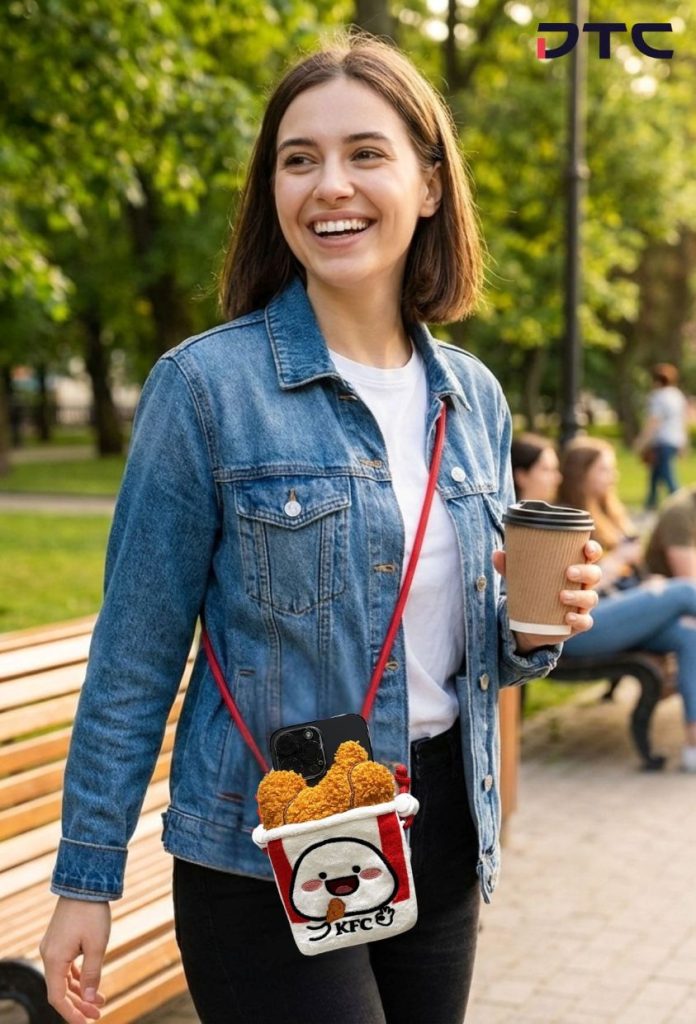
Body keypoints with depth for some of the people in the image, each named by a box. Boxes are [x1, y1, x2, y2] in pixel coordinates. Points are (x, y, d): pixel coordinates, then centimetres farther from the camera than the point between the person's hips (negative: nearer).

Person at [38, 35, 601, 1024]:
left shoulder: (473, 397, 4)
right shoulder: (207, 384, -12)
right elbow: (136, 655, -8)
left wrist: (532, 627, -8)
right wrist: (86, 874, -7)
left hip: (441, 833, 6)